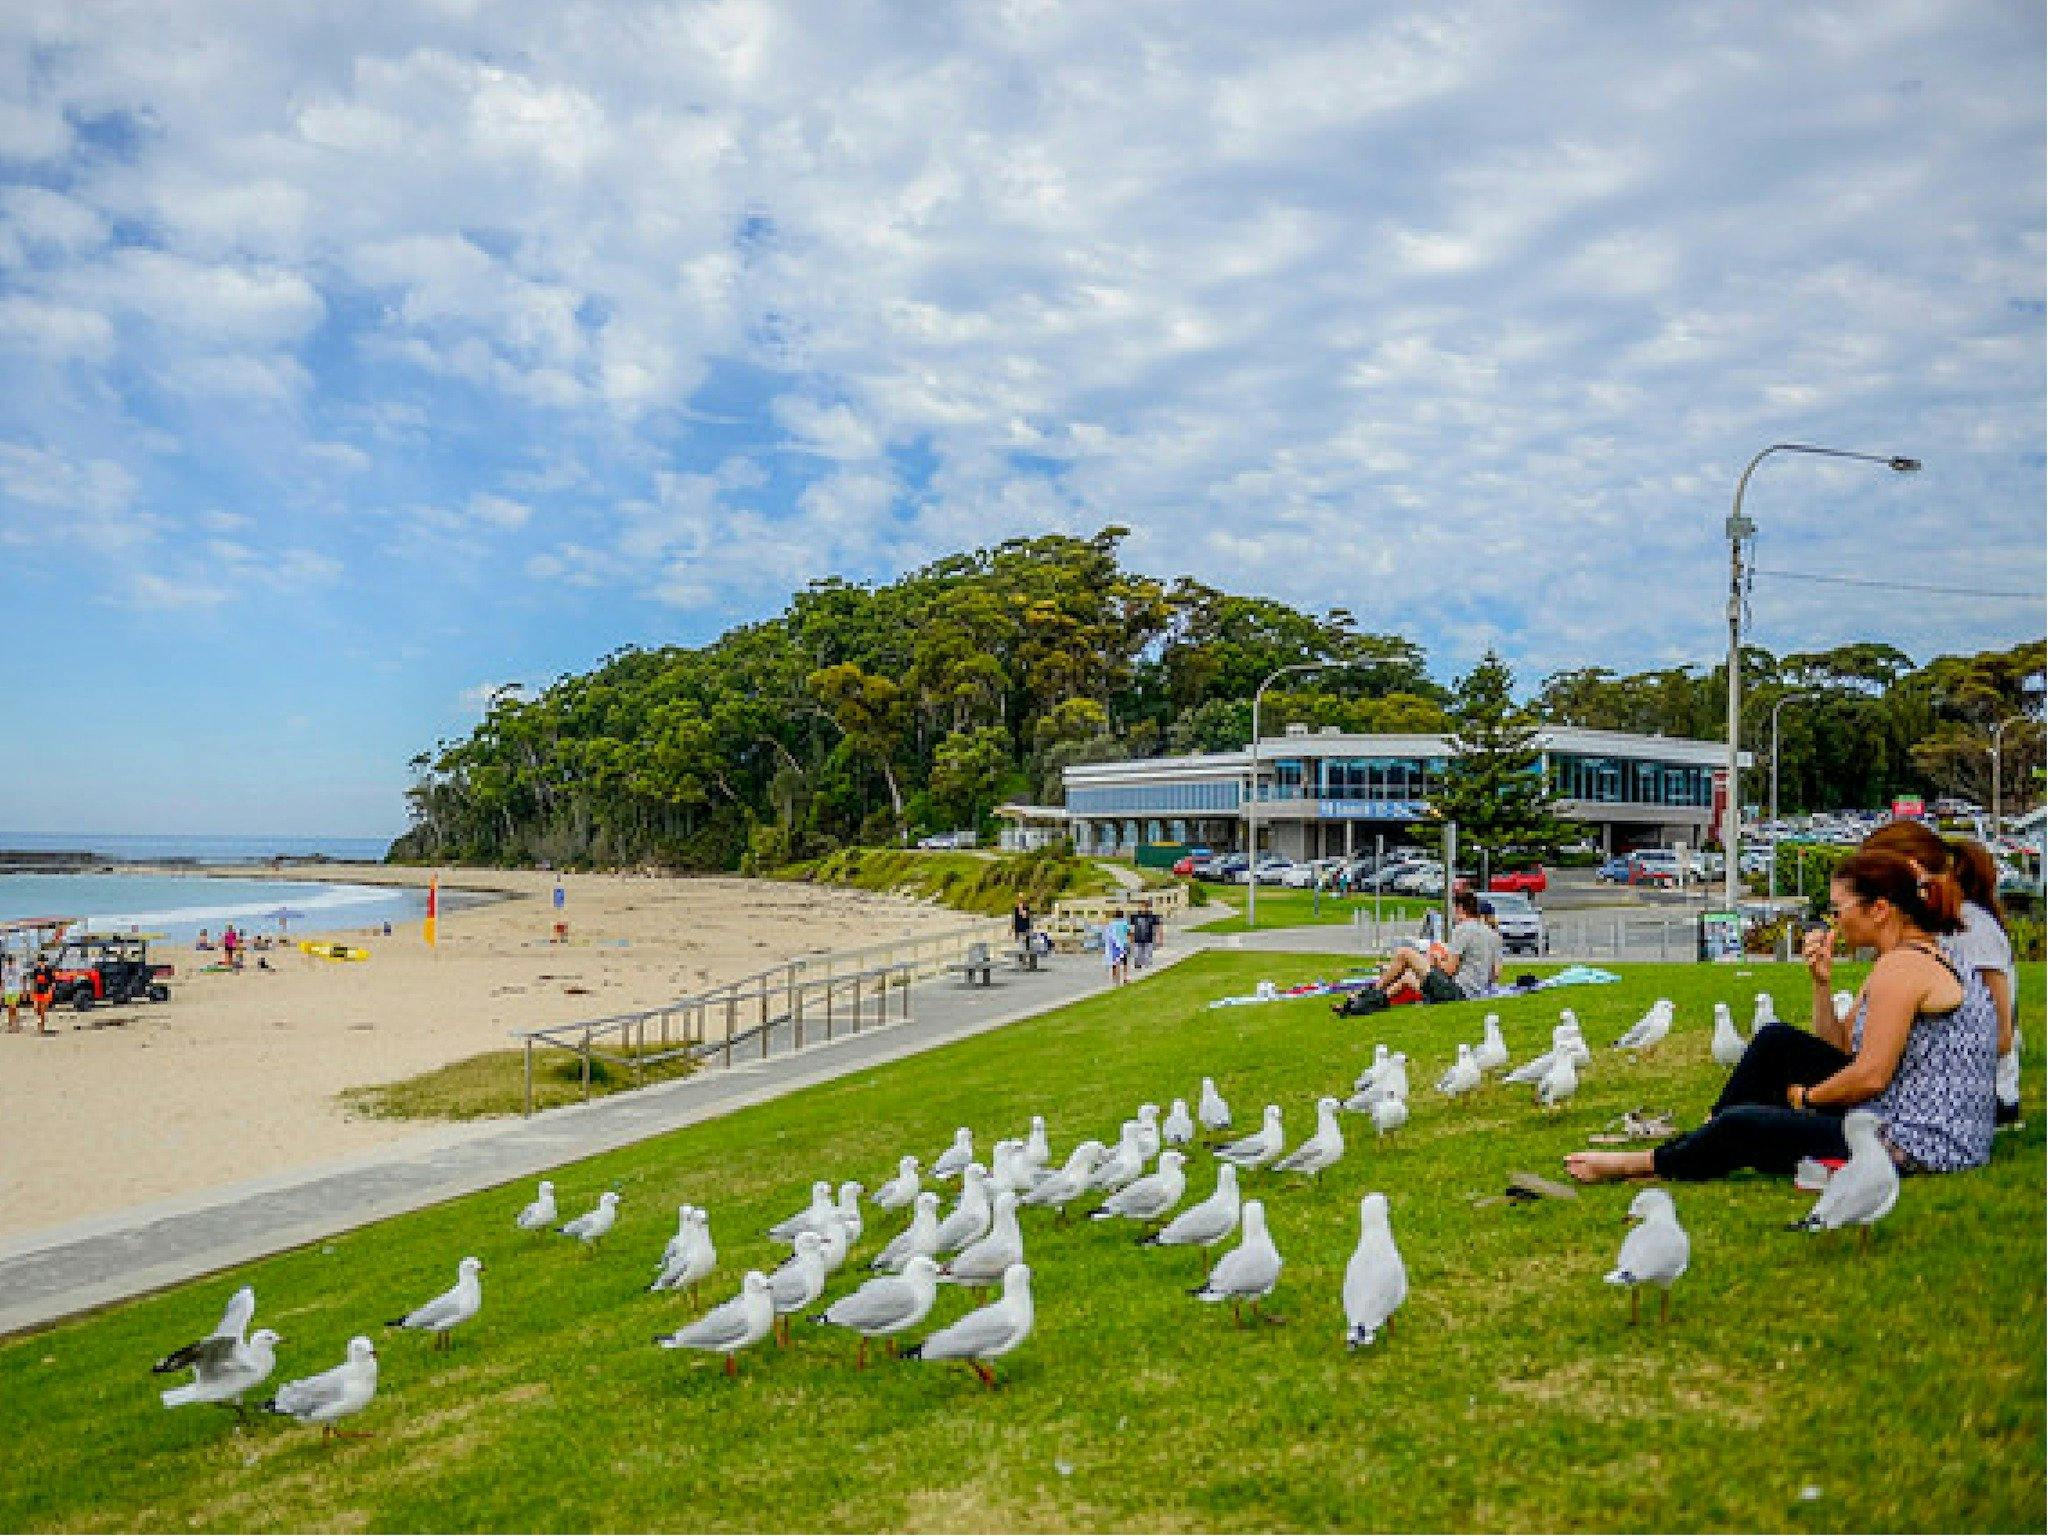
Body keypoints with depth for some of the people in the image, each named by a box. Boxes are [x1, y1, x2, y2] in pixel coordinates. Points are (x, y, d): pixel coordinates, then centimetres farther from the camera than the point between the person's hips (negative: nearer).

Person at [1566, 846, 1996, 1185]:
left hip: (1917, 1148, -10)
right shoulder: (1923, 957, 15)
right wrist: (1823, 981, 3)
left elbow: (1870, 1076, -23)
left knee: (1742, 1125, -7)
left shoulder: (1903, 965, -19)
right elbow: (1839, 1051, 16)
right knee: (1776, 1040, 10)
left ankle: (1649, 1163, 18)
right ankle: (1685, 1150, 17)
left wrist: (1806, 1096, -6)